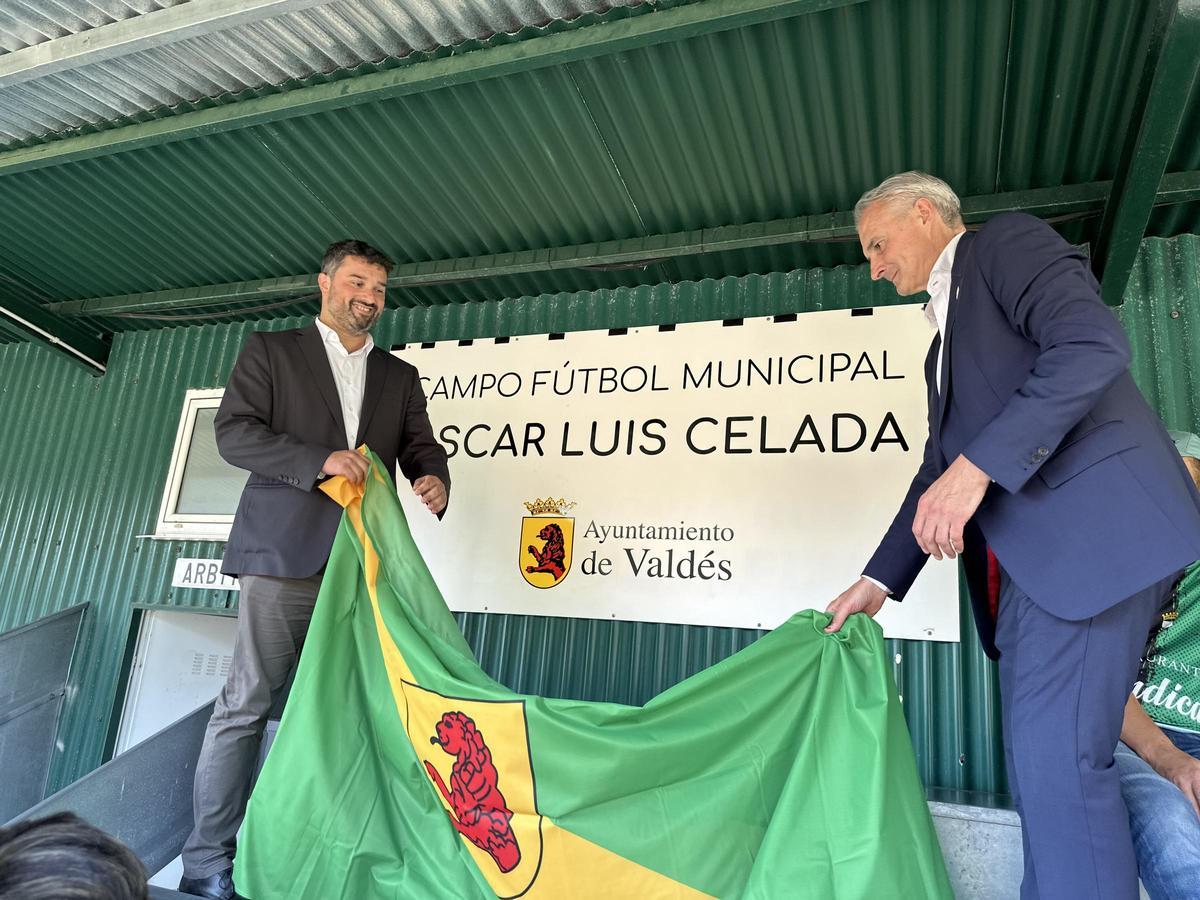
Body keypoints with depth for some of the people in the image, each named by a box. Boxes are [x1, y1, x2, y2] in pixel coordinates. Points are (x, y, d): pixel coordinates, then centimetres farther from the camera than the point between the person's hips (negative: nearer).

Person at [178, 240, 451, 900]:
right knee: (248, 702, -2)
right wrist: (319, 460, -16)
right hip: (286, 552, -3)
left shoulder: (399, 376, 20)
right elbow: (233, 431, -2)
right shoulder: (270, 351, 9)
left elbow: (420, 445, 15)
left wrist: (434, 479, -9)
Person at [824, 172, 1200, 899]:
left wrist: (976, 467, -21)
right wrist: (878, 580, 21)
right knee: (1039, 761, 8)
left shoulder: (1009, 240, 3)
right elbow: (940, 468, 26)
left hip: (1086, 527, -9)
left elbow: (1094, 346, -15)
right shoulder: (945, 344, 28)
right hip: (1027, 559, 9)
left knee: (1057, 753, -12)